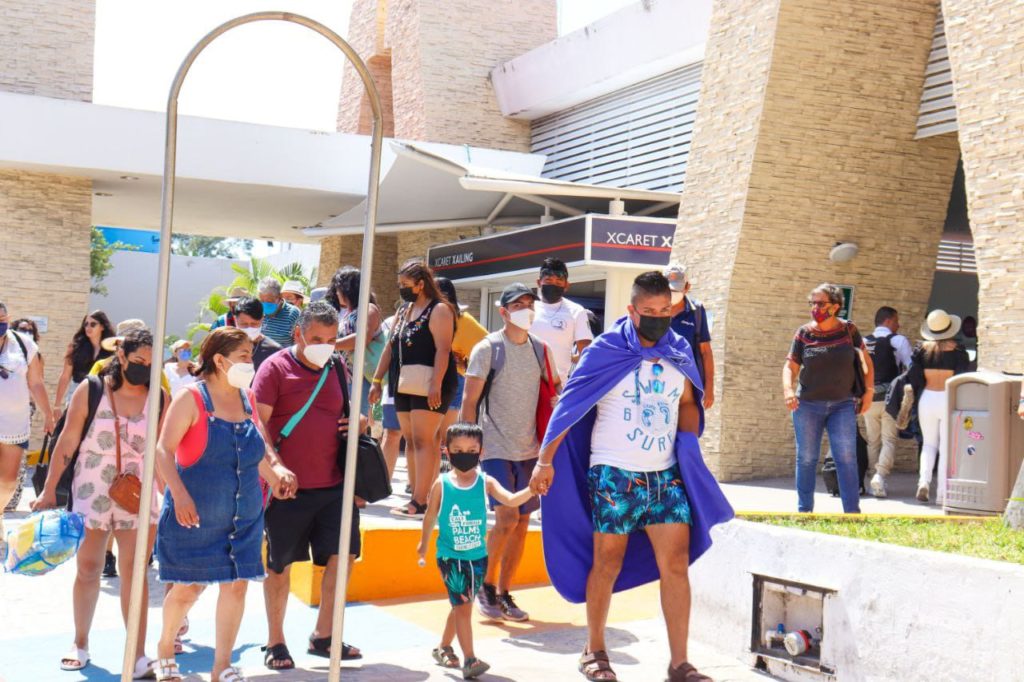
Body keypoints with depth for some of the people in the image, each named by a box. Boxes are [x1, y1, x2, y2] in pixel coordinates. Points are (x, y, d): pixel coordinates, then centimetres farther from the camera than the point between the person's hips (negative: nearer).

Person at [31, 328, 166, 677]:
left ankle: (138, 655, 1)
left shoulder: (159, 399, -3)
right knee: (88, 568, 11)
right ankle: (80, 644, 28)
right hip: (91, 494, 0)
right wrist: (49, 490, -3)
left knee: (134, 572, -1)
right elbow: (67, 442, -3)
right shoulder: (90, 390, -6)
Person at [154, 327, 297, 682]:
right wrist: (179, 494, -26)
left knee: (237, 584, 3)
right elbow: (164, 450, -15)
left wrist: (276, 471, 0)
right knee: (189, 586, 3)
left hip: (244, 516, 5)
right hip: (195, 516, -5)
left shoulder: (248, 398, 9)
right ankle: (165, 649, 30)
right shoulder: (191, 398, -10)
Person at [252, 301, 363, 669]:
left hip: (334, 484, 5)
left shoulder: (337, 367, 10)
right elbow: (258, 423, -11)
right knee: (280, 564, 6)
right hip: (288, 485, -5)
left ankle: (322, 636, 21)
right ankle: (275, 642, 20)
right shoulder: (275, 367, -6)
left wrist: (355, 423, 2)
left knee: (342, 556, 5)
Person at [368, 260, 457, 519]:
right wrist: (377, 381, 15)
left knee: (424, 440, -13)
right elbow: (390, 347, 21)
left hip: (429, 384, -9)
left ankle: (420, 503, -16)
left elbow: (443, 350, -17)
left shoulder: (439, 310, -8)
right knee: (410, 440, 8)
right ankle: (417, 496, 13)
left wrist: (436, 386, -25)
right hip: (404, 385, 9)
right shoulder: (404, 311, 19)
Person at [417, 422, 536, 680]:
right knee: (463, 607, -8)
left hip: (477, 556, 3)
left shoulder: (485, 482, -3)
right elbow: (431, 516, 8)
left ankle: (444, 648, 36)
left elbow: (511, 500, -17)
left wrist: (531, 490, -35)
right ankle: (469, 660, -5)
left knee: (460, 606, 17)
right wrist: (424, 543, 20)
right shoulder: (441, 484, -6)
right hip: (450, 556, -3)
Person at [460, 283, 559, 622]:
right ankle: (486, 586, 6)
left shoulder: (540, 349, 9)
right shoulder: (488, 349, -5)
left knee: (522, 521, 6)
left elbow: (556, 389, 18)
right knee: (507, 518, -14)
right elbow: (469, 400, -6)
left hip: (529, 450, 5)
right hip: (496, 448, -5)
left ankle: (503, 594, 17)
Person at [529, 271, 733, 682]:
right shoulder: (606, 351, -7)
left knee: (677, 564, -2)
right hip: (614, 474, -4)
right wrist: (545, 461, -8)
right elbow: (569, 406, -6)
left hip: (665, 475, 4)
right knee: (607, 564, 6)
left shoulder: (679, 354, 6)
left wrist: (688, 443, 6)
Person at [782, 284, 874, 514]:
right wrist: (787, 389, -17)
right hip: (808, 404, 1)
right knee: (806, 459, 8)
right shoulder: (804, 334, -1)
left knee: (846, 458, -9)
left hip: (842, 404, -1)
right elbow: (790, 365, 2)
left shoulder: (848, 330, -1)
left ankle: (853, 512, -5)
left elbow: (866, 361, 10)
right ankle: (804, 510, 19)